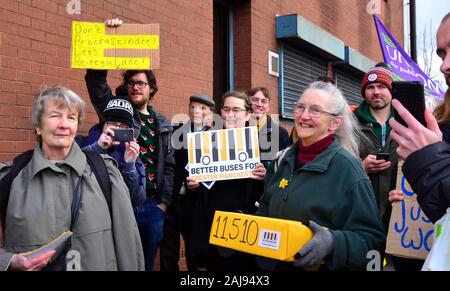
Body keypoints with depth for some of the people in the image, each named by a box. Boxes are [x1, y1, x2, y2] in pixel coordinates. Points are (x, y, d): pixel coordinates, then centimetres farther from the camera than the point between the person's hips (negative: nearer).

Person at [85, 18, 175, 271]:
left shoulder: (162, 124, 11)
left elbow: (168, 165, 11)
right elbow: (95, 79, -9)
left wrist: (164, 202, 5)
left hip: (152, 205, 3)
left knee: (147, 261, 15)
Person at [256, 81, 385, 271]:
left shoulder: (346, 168, -19)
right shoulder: (288, 158, 0)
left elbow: (372, 237, -19)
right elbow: (266, 210, 13)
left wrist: (334, 242, -34)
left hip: (325, 266, -6)